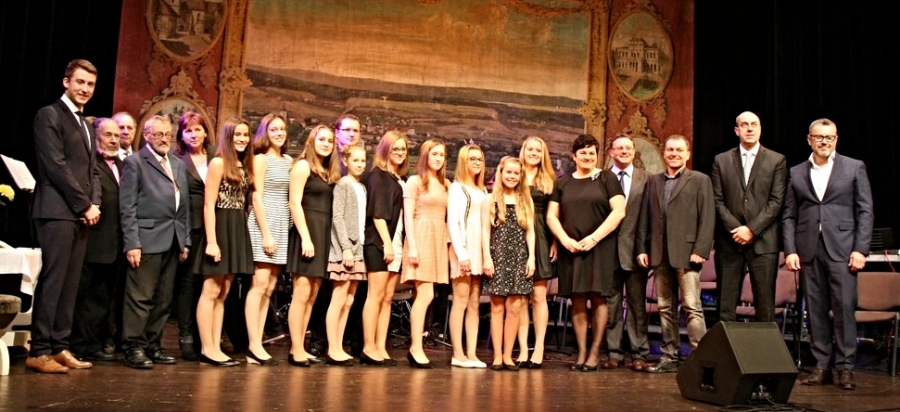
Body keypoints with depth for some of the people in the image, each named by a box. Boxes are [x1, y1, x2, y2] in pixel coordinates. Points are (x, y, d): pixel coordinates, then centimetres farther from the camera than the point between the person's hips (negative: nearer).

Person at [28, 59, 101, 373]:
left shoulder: (86, 124, 21)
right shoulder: (50, 115, -3)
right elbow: (56, 166, -12)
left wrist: (94, 204, 2)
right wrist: (84, 205, -11)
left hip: (81, 215, 8)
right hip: (58, 212, -8)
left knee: (70, 285, 6)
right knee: (52, 281, -8)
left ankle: (59, 347, 10)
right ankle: (39, 351, -3)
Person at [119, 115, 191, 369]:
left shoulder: (178, 165, 18)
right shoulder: (134, 162, 1)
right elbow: (127, 207, -6)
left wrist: (185, 241, 12)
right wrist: (132, 243, -13)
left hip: (173, 241, 6)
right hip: (147, 238, -6)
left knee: (163, 299, 9)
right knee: (141, 297, -4)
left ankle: (153, 346, 17)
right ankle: (133, 348, 4)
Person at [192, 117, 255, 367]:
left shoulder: (245, 166, 15)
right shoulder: (219, 162, -7)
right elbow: (209, 205, -12)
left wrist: (240, 234, 4)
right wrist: (211, 241, -19)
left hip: (238, 230, 8)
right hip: (221, 228, -8)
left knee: (223, 293, 8)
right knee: (211, 291, -4)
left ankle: (216, 348, 12)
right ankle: (207, 349, 0)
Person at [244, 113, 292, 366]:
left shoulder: (289, 161, 15)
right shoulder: (261, 159, -2)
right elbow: (257, 197, -7)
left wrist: (279, 232, 5)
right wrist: (266, 233, -14)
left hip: (283, 227, 7)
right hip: (264, 224, -6)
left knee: (269, 288, 4)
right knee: (260, 284, -9)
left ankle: (257, 345, 7)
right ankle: (254, 346, -7)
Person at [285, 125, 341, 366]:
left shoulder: (329, 173, 18)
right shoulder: (303, 166, -3)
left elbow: (329, 206, 12)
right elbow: (295, 203, -11)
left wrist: (320, 238, 2)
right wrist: (306, 238, -18)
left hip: (323, 234, 8)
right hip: (306, 232, -8)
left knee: (312, 295, 6)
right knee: (302, 293, -9)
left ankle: (300, 348, 10)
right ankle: (296, 350, -5)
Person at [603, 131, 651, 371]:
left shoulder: (646, 179, 4)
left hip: (635, 249, 0)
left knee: (637, 303, 5)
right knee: (611, 303, 6)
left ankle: (639, 353, 12)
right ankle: (613, 352, 14)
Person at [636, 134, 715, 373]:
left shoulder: (700, 180, 5)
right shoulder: (653, 182, 18)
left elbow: (707, 219, -3)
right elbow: (645, 218, 14)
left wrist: (700, 250, -11)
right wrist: (642, 248, 6)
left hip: (686, 253, -4)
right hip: (659, 254, 5)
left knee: (692, 307, -7)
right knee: (666, 308, 8)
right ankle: (669, 358, 13)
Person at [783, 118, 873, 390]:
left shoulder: (854, 168, 8)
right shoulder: (796, 173, 12)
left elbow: (865, 211, 3)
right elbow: (789, 216, 9)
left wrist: (860, 249, -6)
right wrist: (790, 251, -1)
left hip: (841, 248, -2)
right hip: (808, 250, 2)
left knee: (844, 307, -5)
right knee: (815, 310, 4)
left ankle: (845, 367, 4)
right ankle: (822, 365, 12)